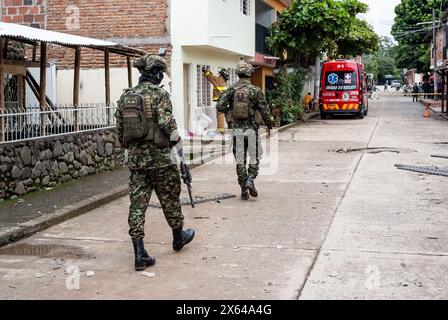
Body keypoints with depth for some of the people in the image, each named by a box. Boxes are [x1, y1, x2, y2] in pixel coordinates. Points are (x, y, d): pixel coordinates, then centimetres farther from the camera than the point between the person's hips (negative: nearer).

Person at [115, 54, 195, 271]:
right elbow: (167, 123, -21)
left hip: (136, 159, 5)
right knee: (170, 200, 14)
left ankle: (140, 254, 0)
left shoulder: (125, 97, 7)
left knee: (137, 204, 4)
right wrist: (177, 139, -2)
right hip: (160, 158, -5)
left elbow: (120, 131, 10)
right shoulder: (159, 95, -10)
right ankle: (178, 237, 35)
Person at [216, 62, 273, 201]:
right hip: (251, 129, -2)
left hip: (236, 129, 3)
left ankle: (244, 190, 10)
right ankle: (250, 179, -12)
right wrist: (269, 126, 8)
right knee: (254, 158, 11)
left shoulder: (231, 90, 1)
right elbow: (265, 111, -5)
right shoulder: (256, 90, -6)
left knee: (240, 160, 9)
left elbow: (220, 107, -5)